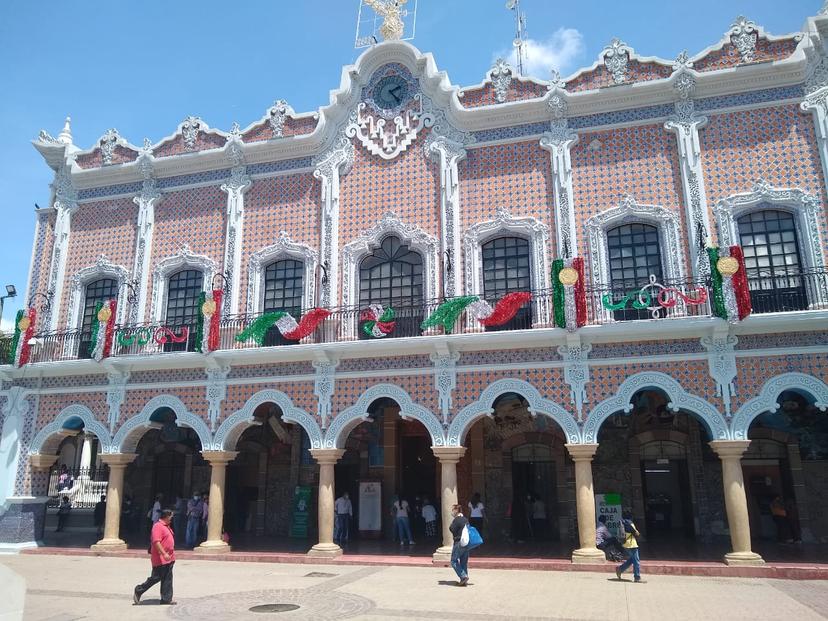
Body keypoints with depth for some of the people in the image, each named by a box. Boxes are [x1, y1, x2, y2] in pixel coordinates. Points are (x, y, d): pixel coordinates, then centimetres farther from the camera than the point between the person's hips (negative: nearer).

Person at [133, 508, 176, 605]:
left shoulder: (166, 526, 14)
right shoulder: (158, 526, -17)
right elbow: (156, 542, -25)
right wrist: (164, 554, -28)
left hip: (169, 559, 9)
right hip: (161, 559, -9)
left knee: (167, 580, 9)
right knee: (156, 578, 0)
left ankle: (166, 599, 14)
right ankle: (138, 591, 17)